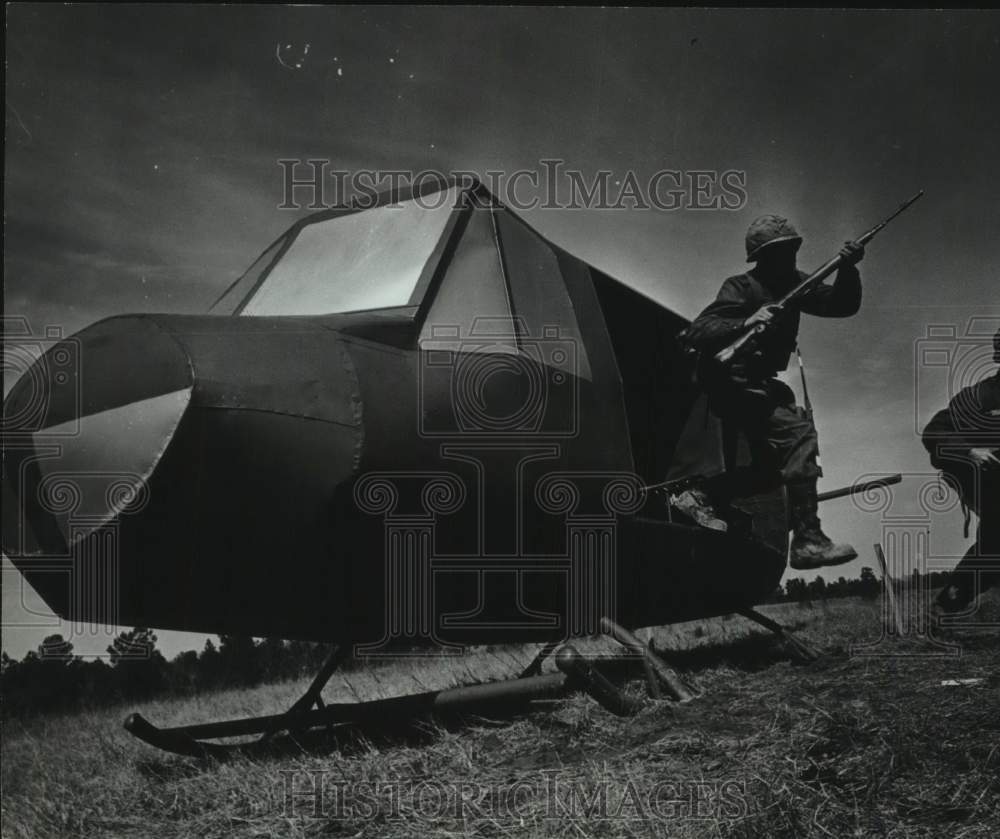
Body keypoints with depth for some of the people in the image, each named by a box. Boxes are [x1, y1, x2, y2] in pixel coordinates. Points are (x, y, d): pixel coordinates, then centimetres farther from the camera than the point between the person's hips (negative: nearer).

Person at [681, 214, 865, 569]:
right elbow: (696, 333, -24)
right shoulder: (740, 289, -14)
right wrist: (745, 323, -37)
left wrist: (848, 269, -11)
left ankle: (705, 496, 24)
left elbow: (842, 304, 6)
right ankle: (807, 540, -24)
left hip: (763, 386, 10)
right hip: (734, 386, -10)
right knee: (797, 431, -23)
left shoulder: (793, 283, 8)